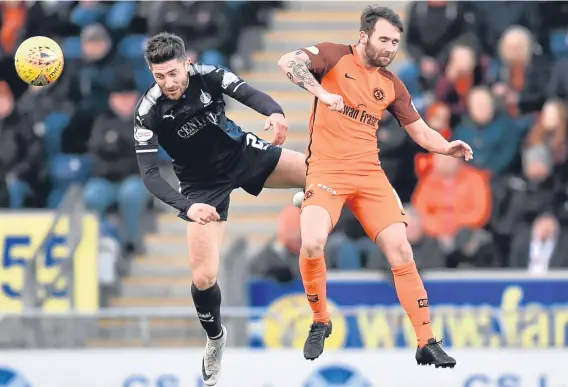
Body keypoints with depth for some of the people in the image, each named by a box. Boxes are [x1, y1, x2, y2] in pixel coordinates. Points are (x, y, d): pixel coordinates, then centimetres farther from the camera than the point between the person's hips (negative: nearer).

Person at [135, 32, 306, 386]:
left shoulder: (208, 76, -19)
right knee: (204, 277, -9)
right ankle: (215, 338, 22)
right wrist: (187, 207, -43)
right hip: (203, 184, -2)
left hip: (242, 152, 2)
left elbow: (248, 93, -34)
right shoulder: (149, 112, -23)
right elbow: (150, 174, -27)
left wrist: (275, 113, -57)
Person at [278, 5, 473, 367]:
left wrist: (447, 147, -6)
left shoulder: (392, 85, 11)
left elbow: (421, 132, 15)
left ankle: (427, 343, 3)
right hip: (327, 170, -4)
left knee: (401, 251, -4)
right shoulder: (334, 56, -2)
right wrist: (321, 93, -33)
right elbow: (288, 61, -18)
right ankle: (320, 322, 1)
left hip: (370, 174, 4)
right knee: (312, 244, -26)